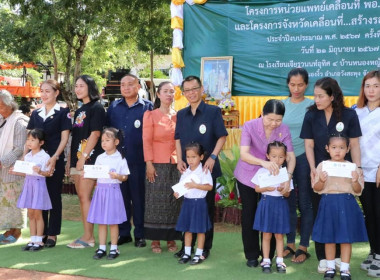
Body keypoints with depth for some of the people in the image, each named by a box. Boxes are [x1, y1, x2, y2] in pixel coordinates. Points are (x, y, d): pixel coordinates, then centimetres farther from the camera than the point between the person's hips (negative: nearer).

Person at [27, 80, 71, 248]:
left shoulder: (63, 113, -1)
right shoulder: (36, 114, 13)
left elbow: (64, 138, -7)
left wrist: (55, 157, -17)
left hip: (55, 160, -5)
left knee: (54, 195, 1)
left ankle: (52, 234, 7)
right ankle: (41, 232, 16)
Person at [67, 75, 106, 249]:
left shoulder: (96, 108, -6)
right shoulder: (79, 111, 19)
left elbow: (95, 134, -14)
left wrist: (84, 157, -19)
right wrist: (71, 160, 15)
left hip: (89, 159, -8)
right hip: (77, 159, 8)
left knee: (85, 197, -10)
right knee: (82, 197, 7)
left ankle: (88, 237, -5)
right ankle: (87, 235, 12)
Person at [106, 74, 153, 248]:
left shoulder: (147, 107, 2)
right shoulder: (114, 107, 12)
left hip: (139, 161, -3)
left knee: (139, 197, 3)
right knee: (120, 196, 8)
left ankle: (140, 234, 13)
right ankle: (123, 233, 19)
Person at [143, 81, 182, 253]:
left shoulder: (178, 116, 10)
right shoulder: (150, 115, 1)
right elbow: (146, 141, -4)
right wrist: (149, 164, -11)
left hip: (175, 164, 3)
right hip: (157, 165, -3)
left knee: (174, 200, 4)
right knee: (156, 201, 1)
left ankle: (171, 239, 14)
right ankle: (155, 240, 9)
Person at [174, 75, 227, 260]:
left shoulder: (213, 111, -5)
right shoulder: (181, 114, 9)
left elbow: (222, 137, -5)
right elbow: (178, 139, 13)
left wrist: (212, 157, -17)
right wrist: (179, 160, -1)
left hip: (207, 168, -4)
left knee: (207, 208, 5)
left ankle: (205, 247, 15)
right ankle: (187, 245, 21)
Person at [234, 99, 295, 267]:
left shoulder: (284, 130, -12)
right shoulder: (249, 126, -19)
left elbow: (290, 156, -16)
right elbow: (244, 154, -28)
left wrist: (288, 176, -33)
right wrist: (263, 162, -45)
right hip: (247, 177, -1)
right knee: (249, 215, 6)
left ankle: (268, 256, 19)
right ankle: (252, 255, 19)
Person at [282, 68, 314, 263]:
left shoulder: (312, 105, -3)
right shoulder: (281, 105, 6)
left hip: (304, 158, -3)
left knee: (305, 203, 3)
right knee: (288, 202, 10)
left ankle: (303, 247, 12)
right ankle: (290, 244, 20)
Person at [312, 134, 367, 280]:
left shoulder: (352, 167, 2)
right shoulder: (322, 165, 2)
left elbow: (358, 191, 4)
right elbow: (316, 188, 3)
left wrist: (355, 181, -17)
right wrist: (321, 181, -17)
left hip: (347, 204, 0)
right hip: (328, 203, 0)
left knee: (347, 237, 3)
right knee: (329, 237, 8)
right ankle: (330, 267, 21)